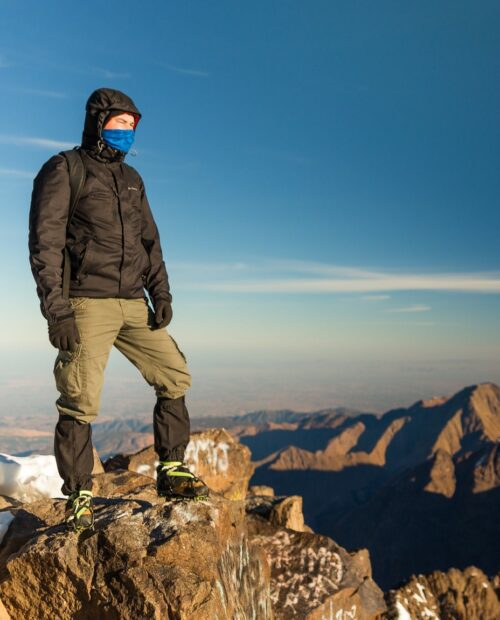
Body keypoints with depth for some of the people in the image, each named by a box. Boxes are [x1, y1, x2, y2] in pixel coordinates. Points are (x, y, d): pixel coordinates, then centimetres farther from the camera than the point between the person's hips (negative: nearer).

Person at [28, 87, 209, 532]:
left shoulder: (131, 179, 19)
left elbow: (150, 241, 19)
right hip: (86, 305, -6)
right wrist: (55, 309, -17)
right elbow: (45, 243, -9)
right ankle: (79, 498, 8)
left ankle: (172, 473, 14)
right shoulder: (63, 171, -2)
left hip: (134, 305, 7)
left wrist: (161, 293, 5)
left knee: (175, 378, 3)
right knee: (81, 403, -6)